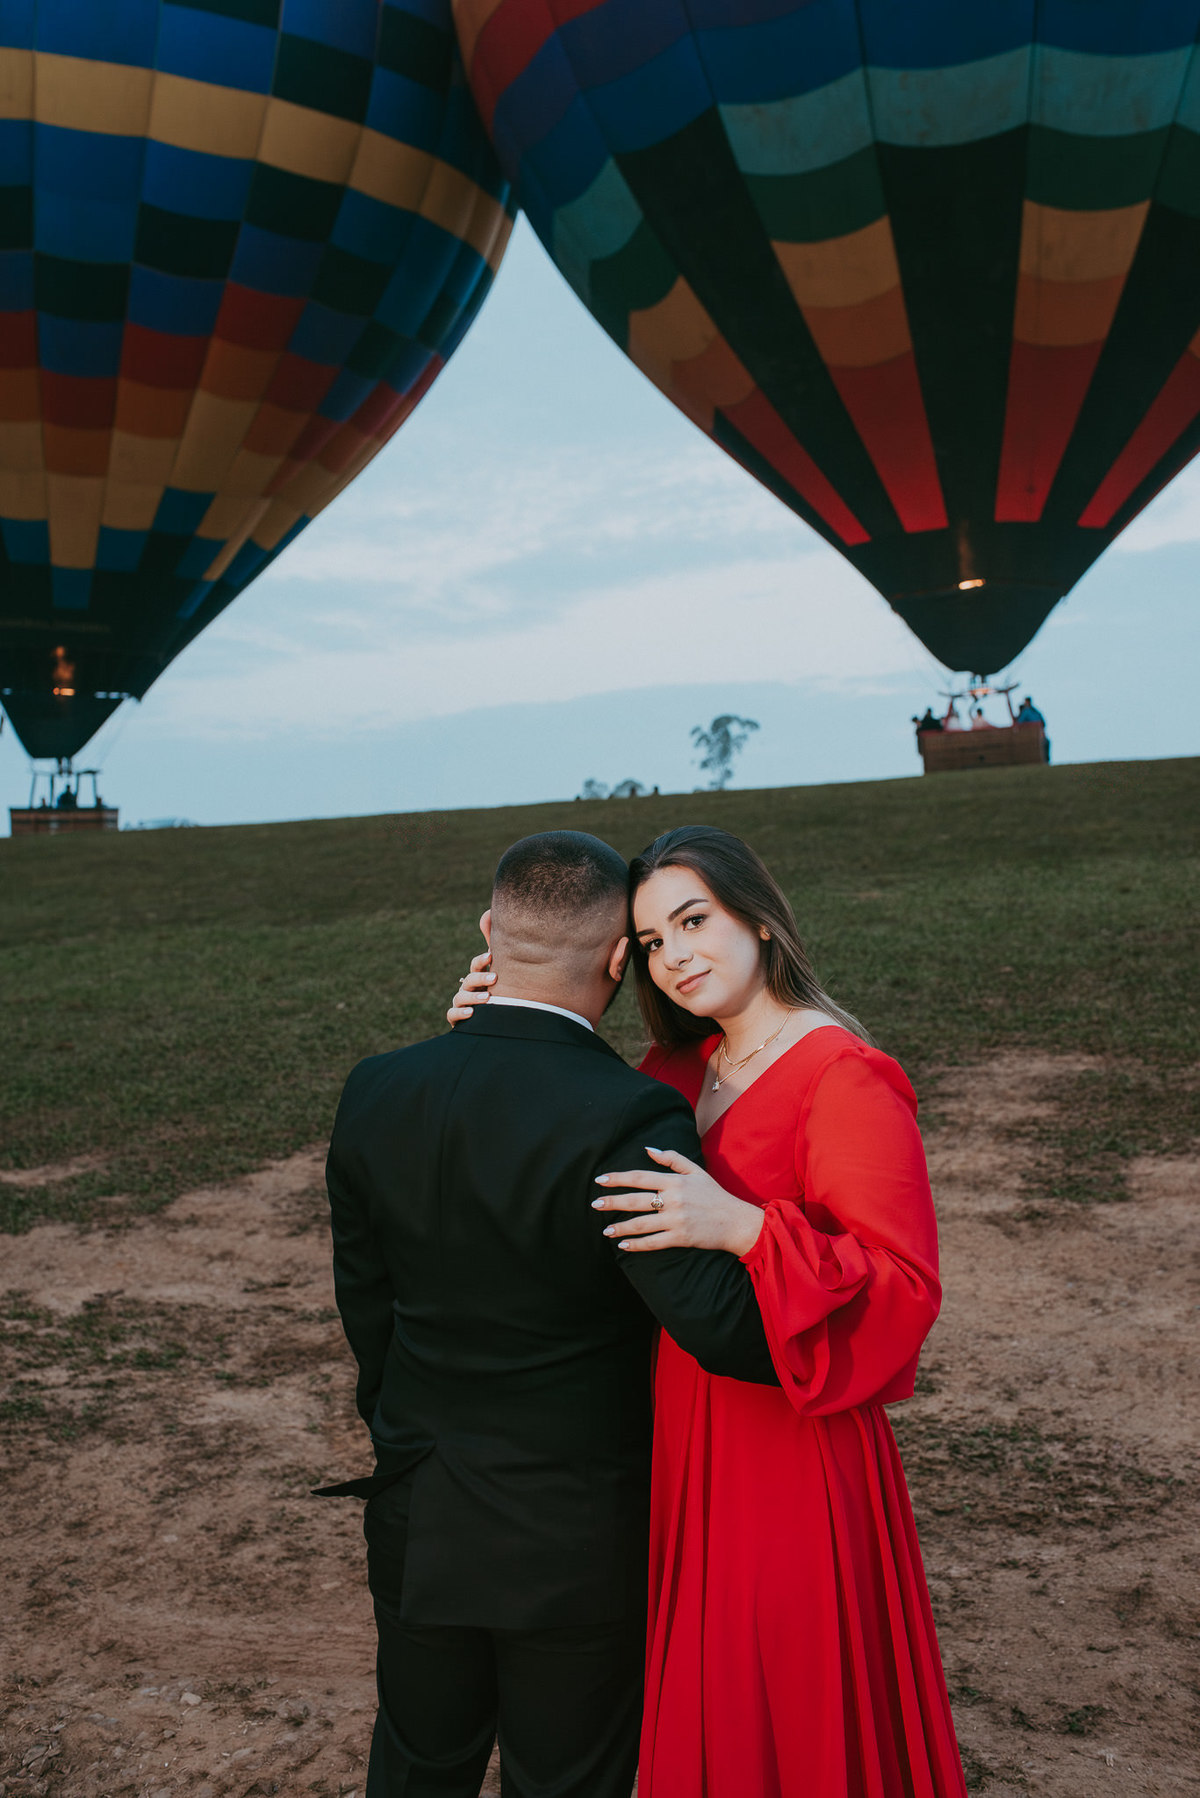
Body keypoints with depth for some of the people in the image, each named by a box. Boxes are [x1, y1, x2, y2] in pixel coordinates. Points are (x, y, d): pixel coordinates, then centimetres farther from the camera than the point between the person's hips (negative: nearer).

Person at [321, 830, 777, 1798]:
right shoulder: (626, 1119, -26)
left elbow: (365, 1305, 2)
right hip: (574, 1537, -4)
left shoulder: (376, 1093, -9)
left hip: (417, 1527, 5)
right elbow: (722, 1326, -30)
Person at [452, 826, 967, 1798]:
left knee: (794, 1720, 13)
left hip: (793, 1452, -7)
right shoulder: (681, 1069, 6)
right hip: (686, 1436, 7)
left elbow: (905, 1286, -23)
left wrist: (741, 1225, -35)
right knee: (705, 1712, 24)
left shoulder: (847, 1079, -19)